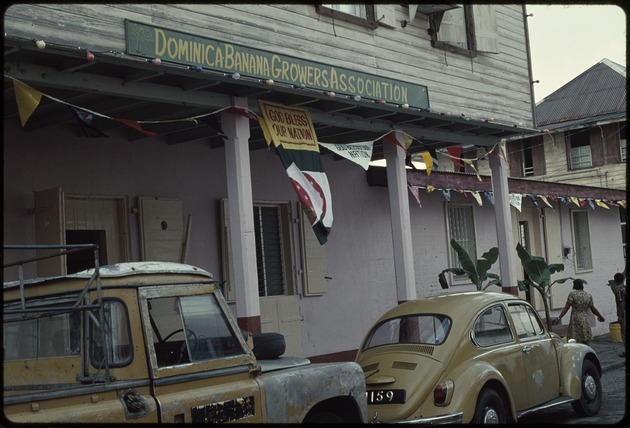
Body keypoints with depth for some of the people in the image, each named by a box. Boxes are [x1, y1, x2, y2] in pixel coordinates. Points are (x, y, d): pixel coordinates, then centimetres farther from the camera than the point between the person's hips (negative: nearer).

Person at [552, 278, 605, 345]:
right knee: (585, 343, 9)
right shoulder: (588, 296, 8)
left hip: (575, 320, -4)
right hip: (585, 320, 4)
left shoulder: (572, 294, -5)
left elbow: (566, 308, -11)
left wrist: (559, 318, -15)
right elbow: (593, 309, 15)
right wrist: (600, 317, 31)